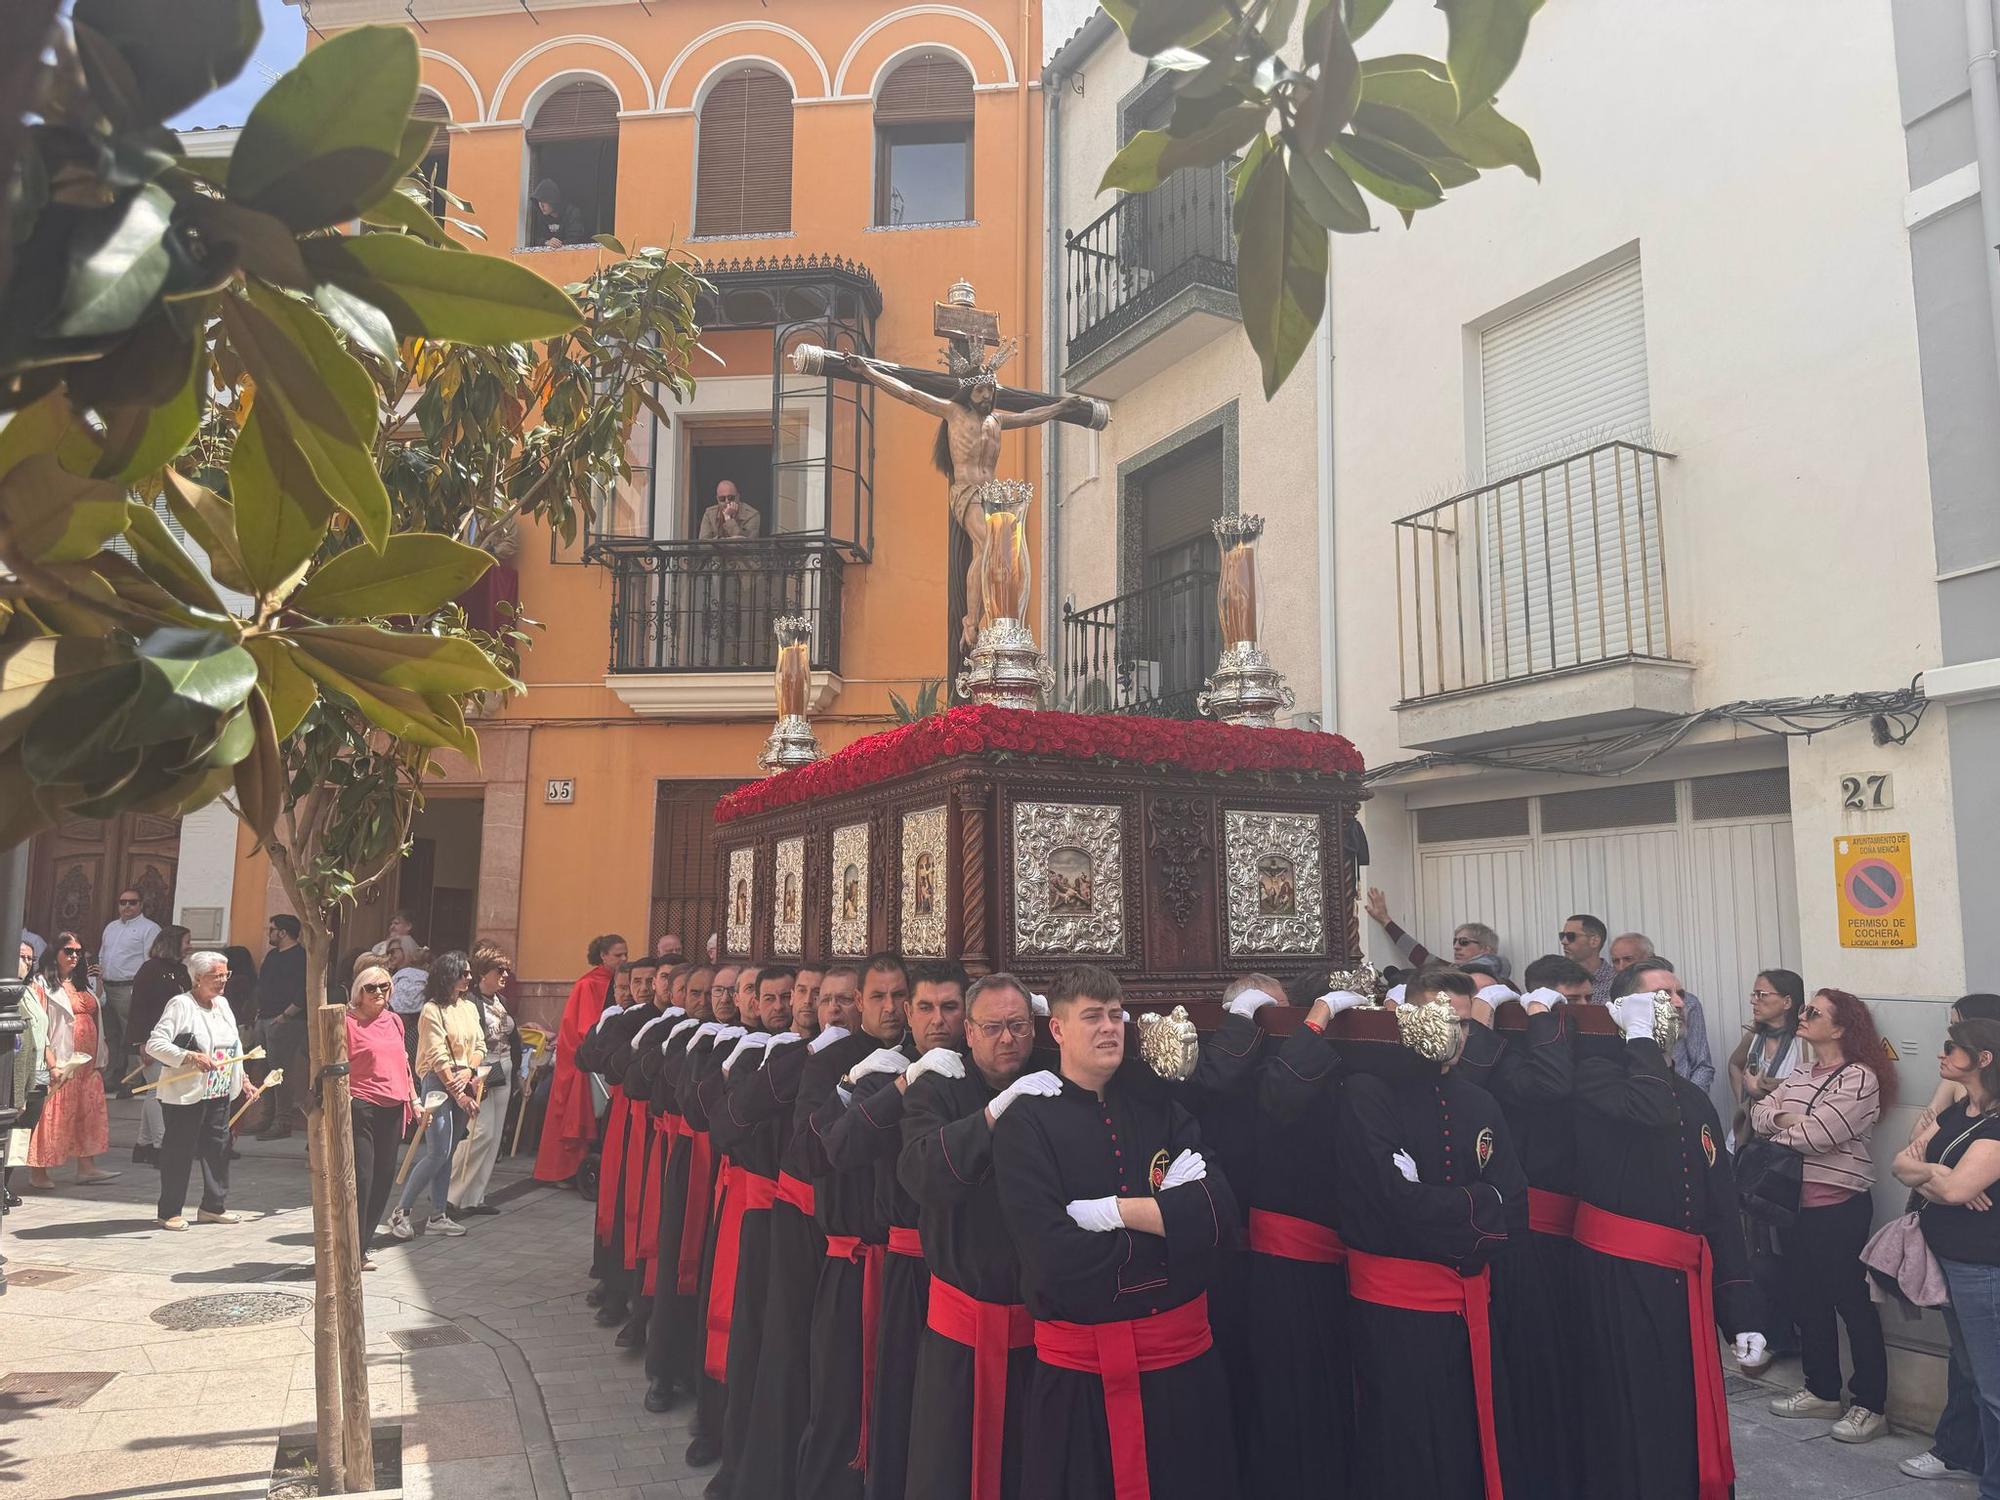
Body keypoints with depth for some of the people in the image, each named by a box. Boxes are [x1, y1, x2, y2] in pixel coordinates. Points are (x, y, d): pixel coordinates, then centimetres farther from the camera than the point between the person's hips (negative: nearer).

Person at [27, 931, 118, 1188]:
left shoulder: (82, 984, 16)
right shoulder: (43, 985, -6)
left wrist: (99, 1060, 14)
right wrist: (51, 1064, -21)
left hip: (87, 1061, 7)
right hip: (61, 1062, -7)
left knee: (88, 1114, 8)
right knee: (52, 1116, -4)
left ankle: (86, 1166, 12)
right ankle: (38, 1170, 6)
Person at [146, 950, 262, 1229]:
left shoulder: (222, 1004, 13)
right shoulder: (180, 1005, -11)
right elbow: (154, 1044, -20)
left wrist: (243, 1080, 19)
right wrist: (190, 1057, -30)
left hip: (220, 1094, 7)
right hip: (186, 1094, -7)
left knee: (218, 1148, 11)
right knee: (179, 1151, 1)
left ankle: (214, 1206, 23)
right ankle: (170, 1212, 12)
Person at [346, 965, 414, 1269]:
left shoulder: (394, 1021, 14)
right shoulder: (348, 1021, -5)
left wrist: (413, 1099, 21)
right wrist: (344, 1100, -18)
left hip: (393, 1108, 7)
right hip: (361, 1107, -7)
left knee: (384, 1176, 11)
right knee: (361, 1177, -6)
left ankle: (364, 1240, 23)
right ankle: (357, 1250, 3)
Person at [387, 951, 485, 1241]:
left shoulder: (470, 1007, 11)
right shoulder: (432, 1010, -10)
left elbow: (480, 1045, 10)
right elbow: (438, 1059, -14)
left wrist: (469, 1072, -10)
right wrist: (459, 1095, -15)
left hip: (464, 1083, 7)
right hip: (437, 1084, -7)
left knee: (446, 1153, 9)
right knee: (437, 1152, -11)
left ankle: (437, 1217, 15)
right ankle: (400, 1212, 2)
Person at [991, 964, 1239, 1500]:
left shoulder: (1159, 1110, 6)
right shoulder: (1026, 1123, -8)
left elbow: (1218, 1214, -8)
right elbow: (1053, 1256, -19)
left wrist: (1114, 1211, -17)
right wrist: (1169, 1216, -11)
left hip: (1183, 1357, 4)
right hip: (1080, 1372, -3)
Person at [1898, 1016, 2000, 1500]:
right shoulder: (1957, 1112, 10)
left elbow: (1957, 1188, -25)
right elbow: (1902, 1163, 6)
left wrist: (1926, 1169, -5)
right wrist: (1936, 1179, -14)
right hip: (1947, 1259, 9)